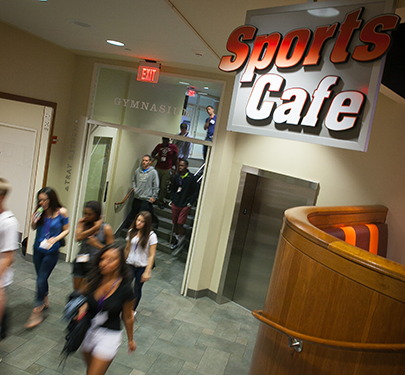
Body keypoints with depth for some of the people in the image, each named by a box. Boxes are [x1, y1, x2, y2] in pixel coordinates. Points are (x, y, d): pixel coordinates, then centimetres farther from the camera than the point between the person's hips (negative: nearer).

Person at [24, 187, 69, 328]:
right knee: (41, 278, 18)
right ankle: (45, 300, 42)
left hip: (51, 251, -4)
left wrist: (55, 239, -18)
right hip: (38, 249, 4)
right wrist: (33, 222, -12)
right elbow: (34, 228, 10)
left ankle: (37, 312, 5)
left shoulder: (62, 212, -13)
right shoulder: (39, 211, -4)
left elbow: (66, 230, -3)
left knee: (41, 280, -5)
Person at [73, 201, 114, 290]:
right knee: (76, 291, 15)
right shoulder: (82, 223, 1)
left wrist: (97, 245, -21)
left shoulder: (106, 228, -10)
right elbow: (78, 237, -18)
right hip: (80, 262, 5)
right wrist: (95, 228, -17)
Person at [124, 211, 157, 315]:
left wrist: (147, 272, -16)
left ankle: (133, 310, 32)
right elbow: (127, 249, 11)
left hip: (143, 266, -3)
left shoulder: (151, 236, -14)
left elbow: (151, 255, -13)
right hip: (130, 264, 3)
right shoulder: (131, 232, 0)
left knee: (137, 289, 9)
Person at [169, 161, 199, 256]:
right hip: (175, 204, 5)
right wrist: (173, 200, 9)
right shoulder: (176, 177, 5)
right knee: (175, 223, 11)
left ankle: (182, 239, 13)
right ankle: (178, 241, 29)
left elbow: (195, 192, -5)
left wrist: (190, 203, -8)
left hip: (185, 205, -5)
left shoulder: (191, 178, -9)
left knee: (180, 224, -11)